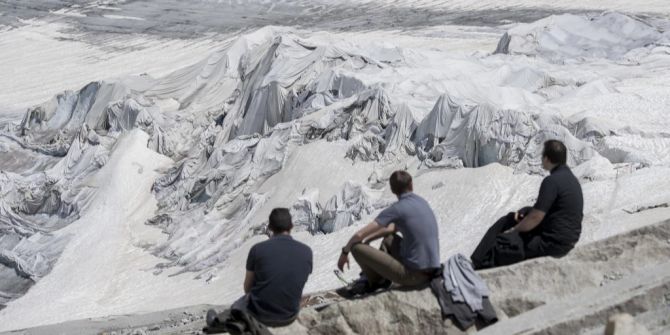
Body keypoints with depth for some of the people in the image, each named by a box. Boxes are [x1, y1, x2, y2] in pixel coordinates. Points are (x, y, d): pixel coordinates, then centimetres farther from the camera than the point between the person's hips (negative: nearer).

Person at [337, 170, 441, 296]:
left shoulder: (397, 209, -13)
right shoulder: (422, 202, 10)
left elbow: (359, 235, -13)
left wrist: (344, 252, 5)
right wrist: (367, 240, 25)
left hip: (413, 275, -8)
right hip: (431, 270, 8)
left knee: (356, 247, -6)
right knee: (388, 237, 31)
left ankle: (376, 281, 18)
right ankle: (374, 276, 23)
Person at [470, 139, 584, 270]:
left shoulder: (552, 181, -22)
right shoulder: (569, 177, 10)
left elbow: (535, 217, -21)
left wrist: (513, 230, -6)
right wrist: (525, 211, 8)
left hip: (554, 243, -10)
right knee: (507, 220, 16)